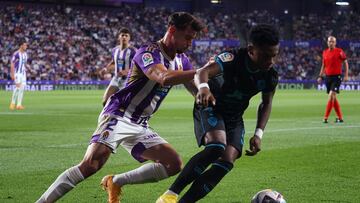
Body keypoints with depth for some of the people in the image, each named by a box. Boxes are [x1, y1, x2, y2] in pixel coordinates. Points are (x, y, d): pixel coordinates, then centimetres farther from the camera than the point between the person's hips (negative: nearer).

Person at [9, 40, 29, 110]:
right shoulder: (16, 54, -12)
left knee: (22, 87, 0)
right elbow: (12, 64, -12)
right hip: (17, 73, -7)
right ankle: (13, 103, -1)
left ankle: (19, 104, 3)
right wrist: (12, 74, -17)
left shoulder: (25, 54, 11)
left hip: (23, 73, 7)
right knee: (18, 86, -15)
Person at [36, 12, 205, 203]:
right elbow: (164, 78, -36)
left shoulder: (181, 60, 10)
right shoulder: (149, 52, -16)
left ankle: (115, 182, 7)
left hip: (140, 126, 8)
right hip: (118, 117, -8)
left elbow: (197, 90, 16)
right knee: (91, 165, -27)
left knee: (174, 164, -1)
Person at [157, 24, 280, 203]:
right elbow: (203, 72, -44)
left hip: (234, 118, 5)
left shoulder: (270, 76, -14)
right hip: (210, 107, -5)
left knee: (227, 162, -14)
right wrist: (203, 87, -68)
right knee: (216, 147, -31)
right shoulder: (232, 59, -29)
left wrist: (258, 134, -6)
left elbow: (266, 103, 5)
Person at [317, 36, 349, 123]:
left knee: (331, 95, -16)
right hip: (328, 77, 6)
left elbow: (346, 63, 0)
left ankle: (326, 118, -16)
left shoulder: (339, 51, -6)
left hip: (336, 77, -6)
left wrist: (346, 75, -6)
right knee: (333, 98, 9)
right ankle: (340, 117, 18)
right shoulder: (325, 52, 10)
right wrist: (320, 76, 12)